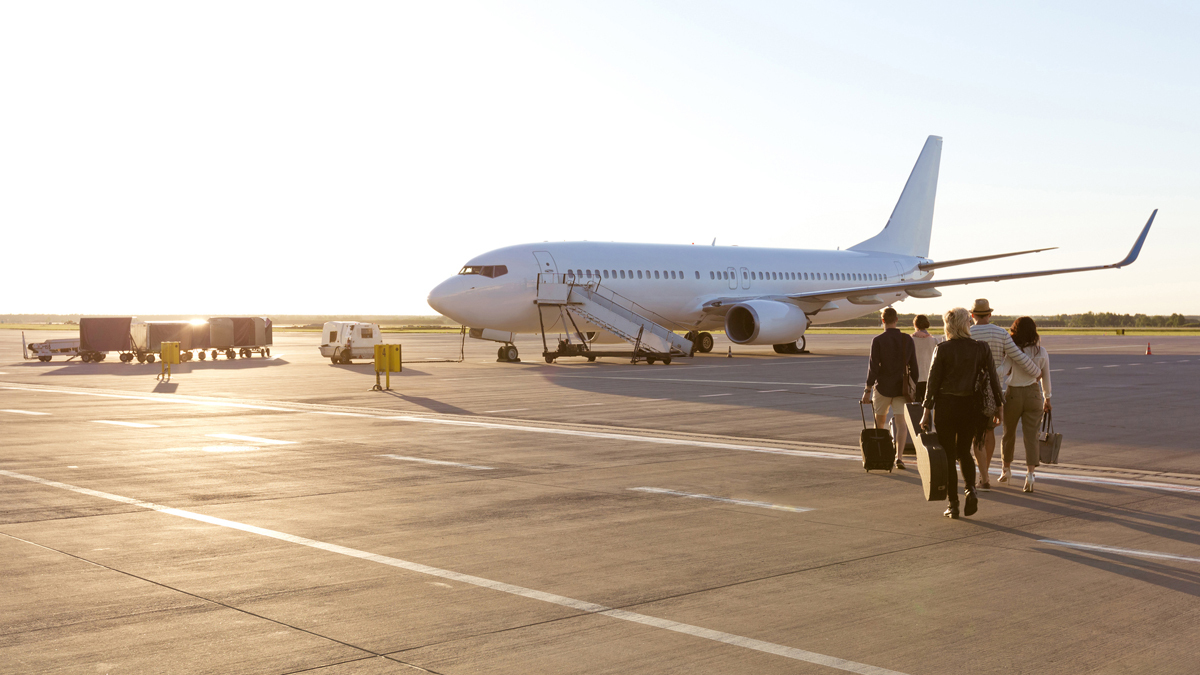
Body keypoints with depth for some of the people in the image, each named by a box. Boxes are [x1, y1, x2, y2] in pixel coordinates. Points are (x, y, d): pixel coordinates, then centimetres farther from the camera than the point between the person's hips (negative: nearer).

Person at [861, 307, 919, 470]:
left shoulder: (878, 340, -10)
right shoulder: (908, 340, 1)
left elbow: (873, 367, -13)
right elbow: (913, 367, 6)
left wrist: (867, 390, -9)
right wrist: (912, 387, 18)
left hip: (883, 386, -2)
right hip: (902, 387, 2)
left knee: (880, 421, 15)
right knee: (901, 422, 1)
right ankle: (899, 456, -14)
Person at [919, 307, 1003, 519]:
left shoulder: (942, 349, -8)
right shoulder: (981, 348, -2)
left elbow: (933, 382, -7)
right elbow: (993, 378, 0)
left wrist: (927, 411, -2)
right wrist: (999, 406, 9)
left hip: (946, 405, -2)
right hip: (970, 405, 2)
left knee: (948, 456, 7)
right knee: (964, 452, 19)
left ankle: (953, 505, 6)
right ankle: (970, 489, -6)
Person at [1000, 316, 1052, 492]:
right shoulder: (1041, 352, 0)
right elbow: (1046, 378, 8)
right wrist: (1047, 398, 19)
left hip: (1012, 394, -1)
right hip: (1033, 395, 1)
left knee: (1009, 433, 18)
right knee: (1031, 436, -1)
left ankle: (1006, 469, 35)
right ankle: (1030, 473, -18)